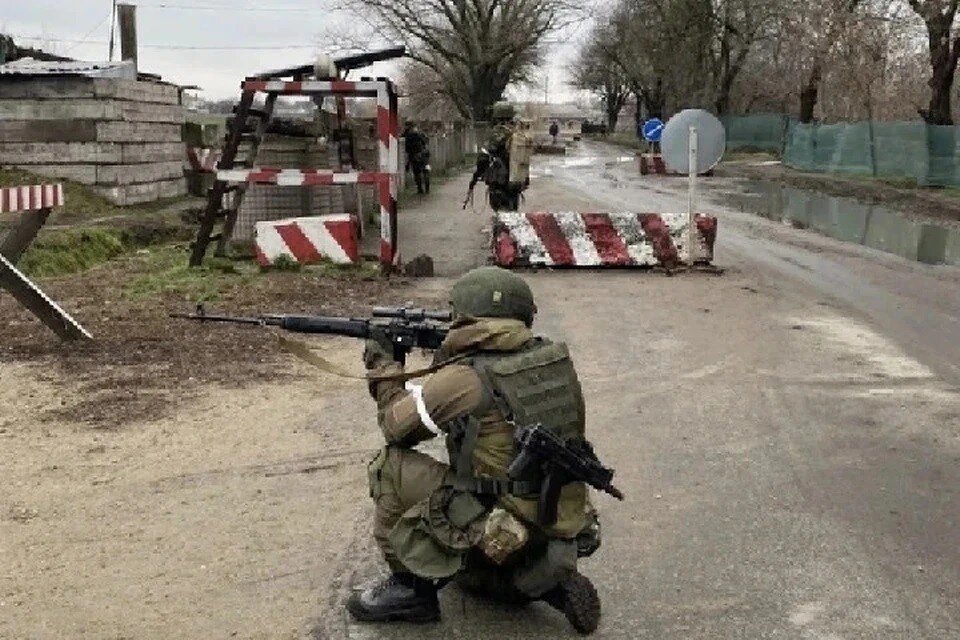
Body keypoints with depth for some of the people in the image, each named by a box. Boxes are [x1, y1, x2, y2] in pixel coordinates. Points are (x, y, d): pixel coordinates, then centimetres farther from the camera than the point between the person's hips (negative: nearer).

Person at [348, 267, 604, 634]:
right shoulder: (555, 360, 1)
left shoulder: (463, 379, -17)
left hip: (507, 538, -8)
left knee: (391, 464, -1)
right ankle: (552, 584, 13)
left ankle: (410, 586, 7)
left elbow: (396, 426, 0)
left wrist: (383, 369, 16)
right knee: (468, 573, 34)